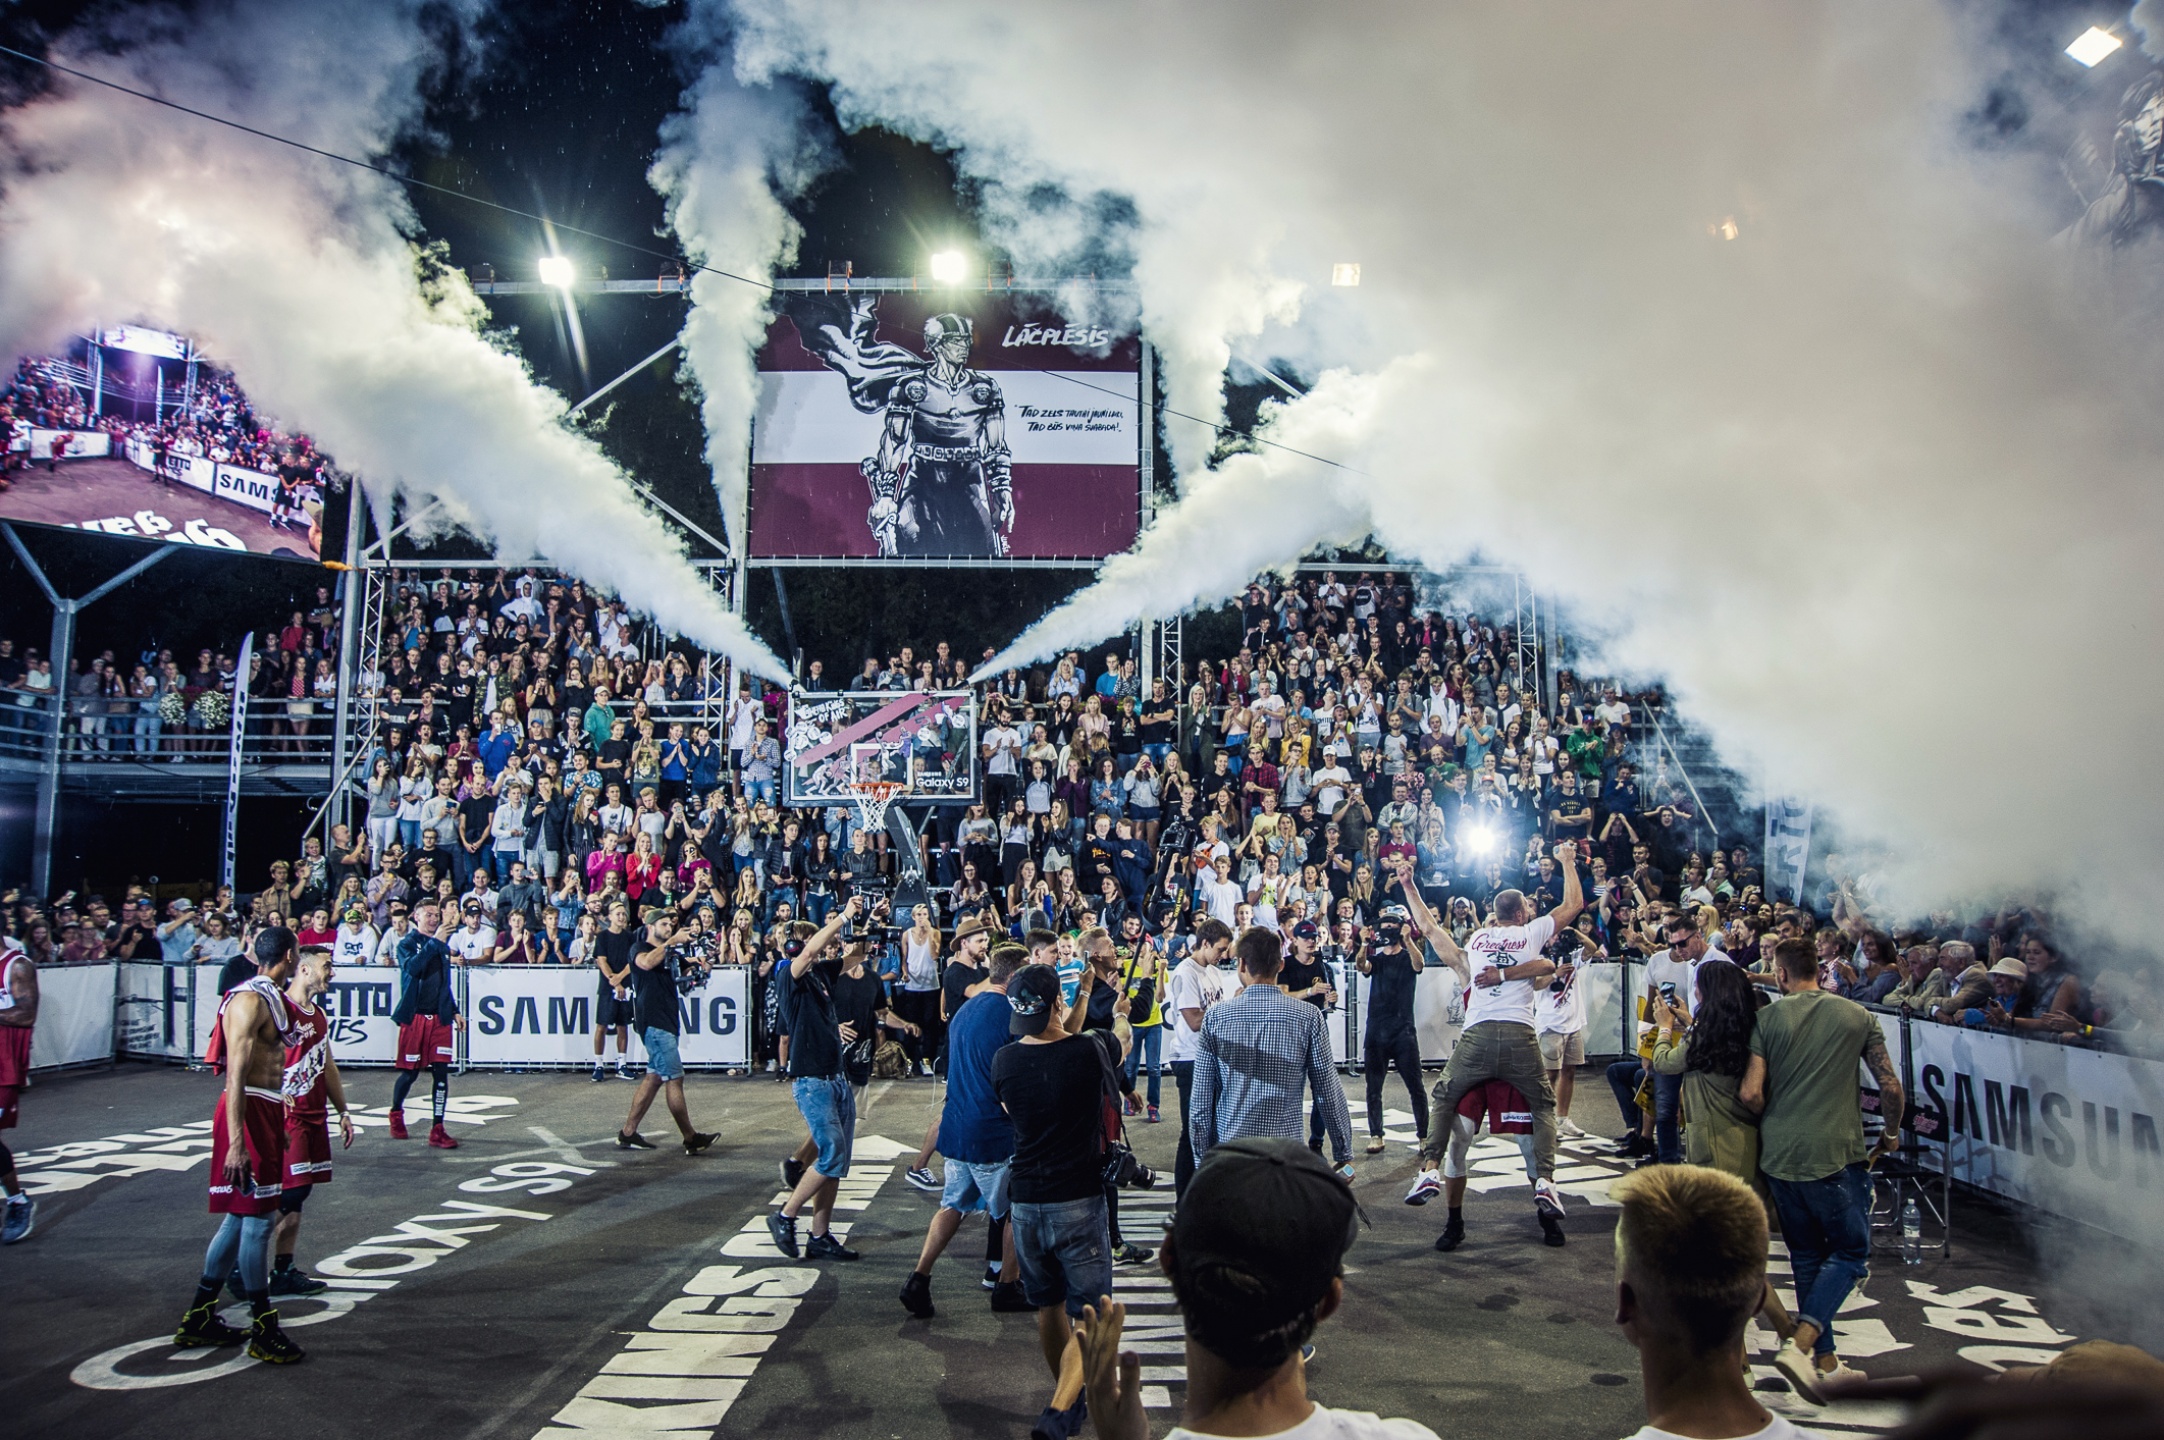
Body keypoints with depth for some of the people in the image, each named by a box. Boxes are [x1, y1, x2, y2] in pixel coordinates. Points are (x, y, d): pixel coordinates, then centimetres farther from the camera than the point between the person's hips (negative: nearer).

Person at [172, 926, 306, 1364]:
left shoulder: (274, 998, 14)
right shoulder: (250, 1001, -17)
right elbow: (236, 1074, -23)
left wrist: (280, 1126, 28)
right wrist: (236, 1143, -27)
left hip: (268, 1111, 10)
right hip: (248, 1113, -10)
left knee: (241, 1217, 16)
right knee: (258, 1220, -4)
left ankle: (199, 1318, 27)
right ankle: (264, 1332, 4)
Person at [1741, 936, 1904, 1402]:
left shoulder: (1768, 1018, -1)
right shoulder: (1858, 1016, 1)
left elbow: (1750, 1093, -8)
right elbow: (1890, 1087, 0)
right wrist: (1891, 1134, 18)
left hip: (1778, 1154, 2)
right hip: (1836, 1154, -2)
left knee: (1807, 1257, 15)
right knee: (1850, 1251, 8)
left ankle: (1825, 1362, 20)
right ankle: (1800, 1345, -10)